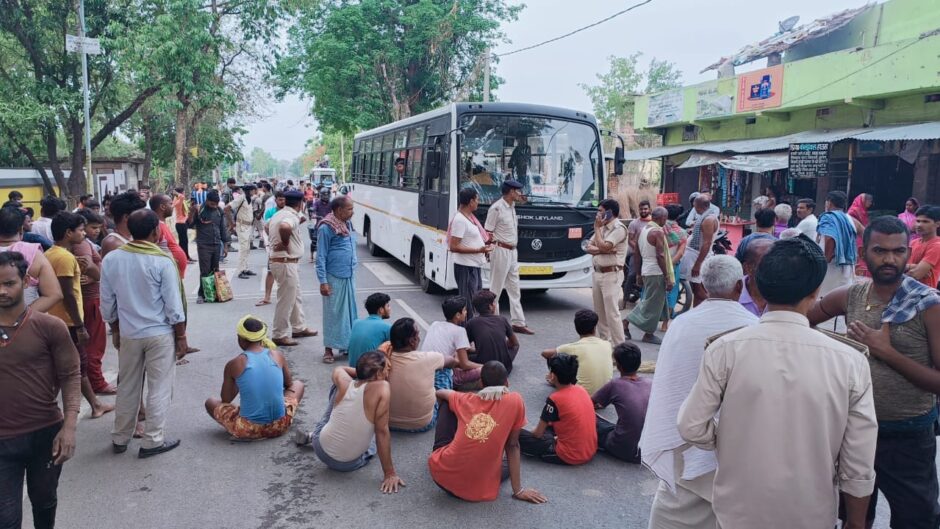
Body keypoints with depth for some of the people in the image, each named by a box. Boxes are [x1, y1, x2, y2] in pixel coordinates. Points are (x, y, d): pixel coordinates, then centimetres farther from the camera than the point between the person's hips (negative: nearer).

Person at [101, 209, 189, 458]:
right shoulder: (162, 261, -16)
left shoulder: (111, 259, -4)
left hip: (128, 334, 5)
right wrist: (181, 336, -2)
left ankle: (120, 438, 29)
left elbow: (107, 304, 4)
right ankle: (152, 441, 13)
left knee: (127, 388, 18)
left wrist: (116, 330, 18)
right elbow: (174, 306, -13)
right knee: (159, 388, 7)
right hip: (160, 334, -5)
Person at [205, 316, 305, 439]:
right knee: (298, 384, 29)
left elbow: (226, 400, 8)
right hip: (280, 426, 2)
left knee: (210, 402, 24)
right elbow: (289, 384, 18)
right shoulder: (277, 355, 0)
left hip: (249, 430, -2)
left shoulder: (233, 364, -5)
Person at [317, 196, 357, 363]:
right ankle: (329, 349, 12)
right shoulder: (326, 228, -12)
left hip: (349, 276, 7)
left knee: (350, 310, 12)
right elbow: (321, 257, -11)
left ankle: (348, 344, 23)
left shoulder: (348, 223, 10)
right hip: (334, 278, -7)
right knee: (333, 312, 1)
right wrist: (323, 282, -14)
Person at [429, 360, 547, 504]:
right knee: (515, 457, 30)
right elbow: (512, 446, 1)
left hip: (441, 475, 1)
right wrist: (518, 491, 7)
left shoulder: (467, 400, 6)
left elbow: (439, 393, 26)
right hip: (479, 491, -1)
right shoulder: (516, 401, -2)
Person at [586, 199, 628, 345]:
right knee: (600, 313, 12)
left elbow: (603, 247, -22)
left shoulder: (619, 228, -11)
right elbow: (589, 247, 8)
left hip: (611, 274, -9)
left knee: (612, 313, -10)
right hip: (597, 273, 9)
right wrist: (604, 250, -11)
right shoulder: (603, 227, 16)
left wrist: (597, 228, -10)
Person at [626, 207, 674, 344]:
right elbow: (660, 256, -18)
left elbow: (637, 254, 15)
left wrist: (639, 274, 21)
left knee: (648, 301, 18)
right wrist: (667, 278, -15)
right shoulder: (658, 232, -15)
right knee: (654, 303, 1)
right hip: (656, 272, -8)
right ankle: (648, 334, 8)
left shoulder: (643, 230, 11)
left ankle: (627, 321, 13)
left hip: (645, 270, 8)